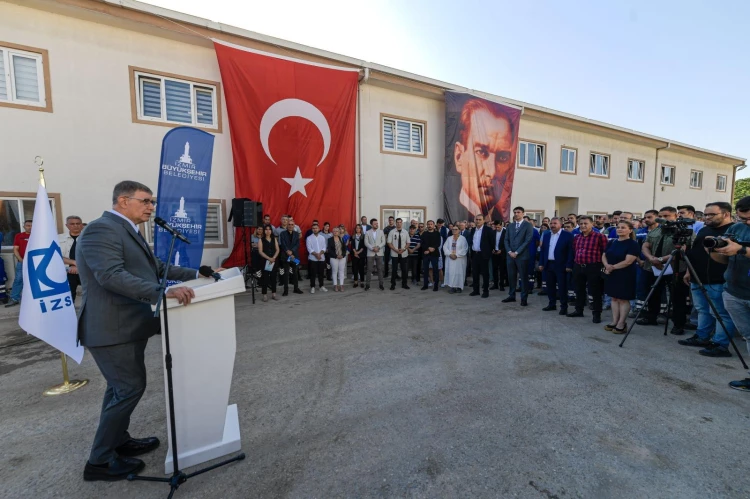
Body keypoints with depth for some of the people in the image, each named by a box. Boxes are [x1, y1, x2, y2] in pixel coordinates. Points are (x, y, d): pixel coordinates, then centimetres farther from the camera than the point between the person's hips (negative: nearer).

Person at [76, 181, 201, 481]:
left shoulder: (128, 231, 13)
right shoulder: (102, 229, -19)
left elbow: (155, 267, 15)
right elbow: (112, 276, -32)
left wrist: (195, 274, 6)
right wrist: (163, 293, -41)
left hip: (128, 324, 10)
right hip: (112, 327, -10)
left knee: (120, 388, 21)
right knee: (130, 388, -2)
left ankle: (118, 441, 38)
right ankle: (99, 461, 15)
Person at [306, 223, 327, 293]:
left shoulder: (322, 237, 7)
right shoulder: (309, 238, -1)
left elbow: (324, 247, 2)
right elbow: (309, 249, -8)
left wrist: (319, 254, -13)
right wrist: (316, 254, -17)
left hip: (322, 258, 3)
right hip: (313, 258, -3)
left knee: (321, 273, 9)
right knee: (313, 273, 1)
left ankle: (321, 286, 20)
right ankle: (312, 287, 9)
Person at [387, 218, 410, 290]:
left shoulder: (405, 232, 3)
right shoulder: (392, 232, -3)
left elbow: (408, 243, 6)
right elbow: (389, 243, -4)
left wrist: (403, 249, -11)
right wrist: (396, 250, -14)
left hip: (404, 254, 2)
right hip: (394, 254, -2)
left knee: (405, 270, 8)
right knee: (394, 270, 5)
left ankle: (404, 284, 22)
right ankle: (393, 284, 17)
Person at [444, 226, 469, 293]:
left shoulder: (463, 238, -1)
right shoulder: (449, 238, 10)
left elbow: (464, 249, -9)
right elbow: (445, 247, 3)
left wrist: (456, 255, -15)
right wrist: (450, 254, -12)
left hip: (459, 259, -3)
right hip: (450, 258, 3)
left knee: (459, 272, -2)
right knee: (451, 272, -1)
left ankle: (459, 287, 6)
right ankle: (451, 287, 3)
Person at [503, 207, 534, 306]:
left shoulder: (528, 225, -2)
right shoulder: (510, 226, 14)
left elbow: (527, 241, -10)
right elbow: (506, 240, 10)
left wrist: (516, 252, -14)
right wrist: (509, 251, -6)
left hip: (522, 256, -5)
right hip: (510, 255, 5)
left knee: (523, 277, 2)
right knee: (511, 276, 10)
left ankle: (524, 298, 11)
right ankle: (512, 296, 21)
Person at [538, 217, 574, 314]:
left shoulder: (567, 235, -6)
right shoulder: (546, 235, 10)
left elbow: (570, 251, -9)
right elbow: (542, 250, 12)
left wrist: (569, 265, -14)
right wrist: (541, 263, 7)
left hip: (561, 265, -5)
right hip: (548, 264, 5)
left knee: (562, 287, 1)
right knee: (550, 286, 12)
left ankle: (564, 307, 10)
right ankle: (552, 304, 24)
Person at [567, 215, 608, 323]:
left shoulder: (599, 236, -8)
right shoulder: (577, 237, 11)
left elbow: (605, 252, -9)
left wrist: (603, 266, -11)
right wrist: (574, 264, 15)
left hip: (593, 268, -6)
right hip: (578, 267, 6)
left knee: (595, 291, 3)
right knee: (579, 290, 15)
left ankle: (597, 314, 13)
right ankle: (579, 310, 27)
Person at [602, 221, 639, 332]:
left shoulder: (633, 244, -10)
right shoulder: (611, 242, 9)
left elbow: (628, 261, -18)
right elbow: (604, 256, 8)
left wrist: (613, 267, -14)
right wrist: (607, 265, -11)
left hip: (625, 276, -6)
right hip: (611, 275, 6)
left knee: (623, 299, 1)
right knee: (614, 298, 11)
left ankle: (622, 323, 10)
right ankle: (614, 321, 19)